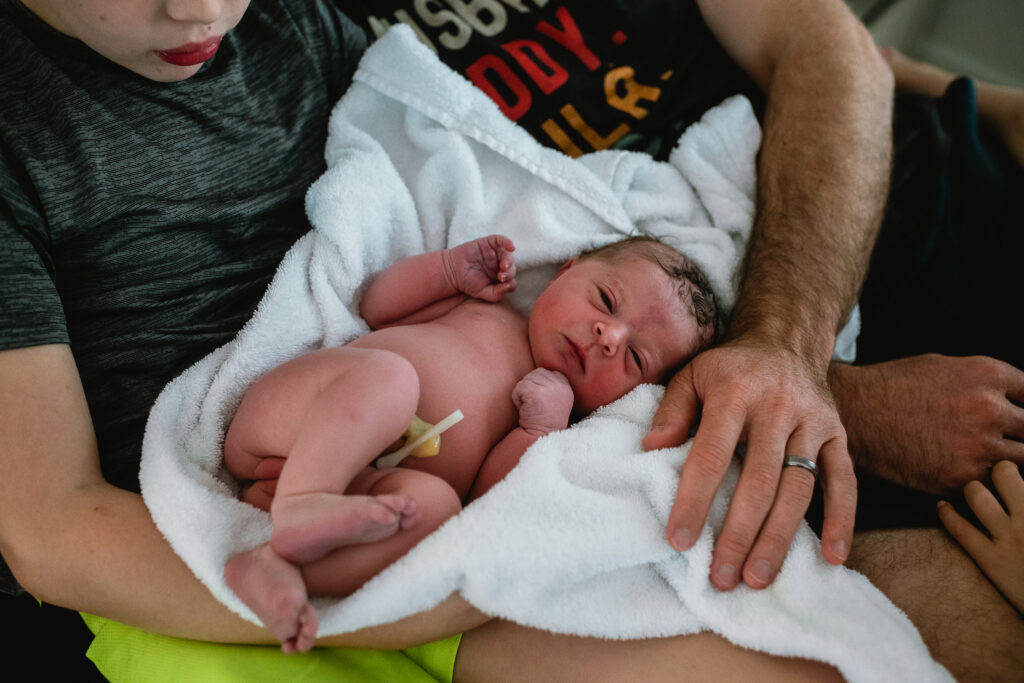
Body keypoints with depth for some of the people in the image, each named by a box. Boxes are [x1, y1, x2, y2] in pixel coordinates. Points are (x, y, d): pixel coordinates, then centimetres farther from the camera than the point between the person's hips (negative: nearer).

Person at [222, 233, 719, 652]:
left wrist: (541, 427, -10)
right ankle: (299, 502, -42)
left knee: (435, 506, -32)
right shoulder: (485, 307, 18)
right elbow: (377, 308, 20)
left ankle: (277, 565, -39)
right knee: (387, 374, -31)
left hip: (355, 480, 1)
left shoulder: (548, 440, 16)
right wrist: (452, 268, 9)